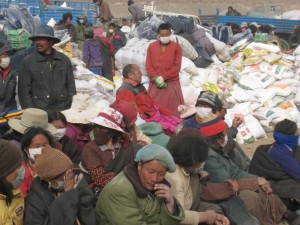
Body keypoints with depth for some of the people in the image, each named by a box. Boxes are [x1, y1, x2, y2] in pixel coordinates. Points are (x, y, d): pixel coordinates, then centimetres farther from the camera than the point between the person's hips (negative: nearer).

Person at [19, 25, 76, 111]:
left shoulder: (64, 60, 8)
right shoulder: (27, 62, 2)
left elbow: (71, 87, 11)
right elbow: (24, 91, 1)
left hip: (63, 110, 2)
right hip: (39, 113, -2)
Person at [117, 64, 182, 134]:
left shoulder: (139, 87, 18)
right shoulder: (125, 91, -14)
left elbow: (152, 102, 22)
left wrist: (168, 113, 15)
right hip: (147, 120, -10)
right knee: (174, 129, -21)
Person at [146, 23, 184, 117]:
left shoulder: (176, 47, 0)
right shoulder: (151, 46, 7)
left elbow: (177, 66, -5)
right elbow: (148, 65, 3)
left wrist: (163, 77, -14)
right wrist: (156, 78, -11)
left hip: (171, 83, -2)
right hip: (155, 84, 2)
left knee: (172, 109, -3)